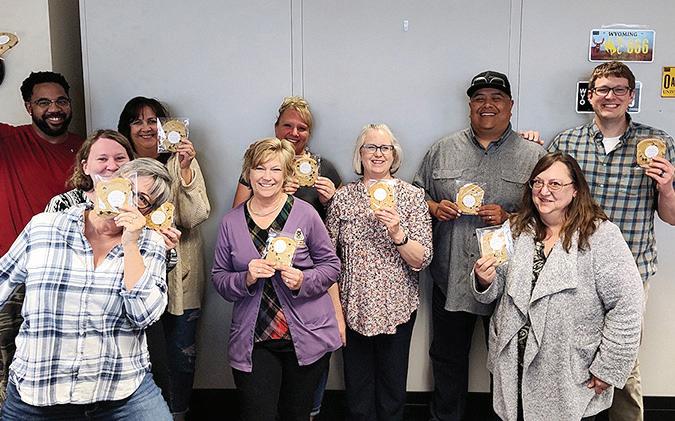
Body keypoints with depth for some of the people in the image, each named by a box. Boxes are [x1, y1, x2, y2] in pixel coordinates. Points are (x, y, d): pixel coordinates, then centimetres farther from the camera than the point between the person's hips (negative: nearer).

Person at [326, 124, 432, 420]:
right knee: (357, 388, 11)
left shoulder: (413, 196, -2)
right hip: (352, 306, 1)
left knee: (392, 386, 11)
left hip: (397, 307, -1)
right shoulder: (342, 197, 2)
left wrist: (398, 233, -23)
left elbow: (422, 260, -7)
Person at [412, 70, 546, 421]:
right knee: (447, 358, 15)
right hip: (450, 276, 2)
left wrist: (508, 217, -16)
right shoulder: (443, 149, 8)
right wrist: (434, 207, -7)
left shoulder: (533, 155, 1)